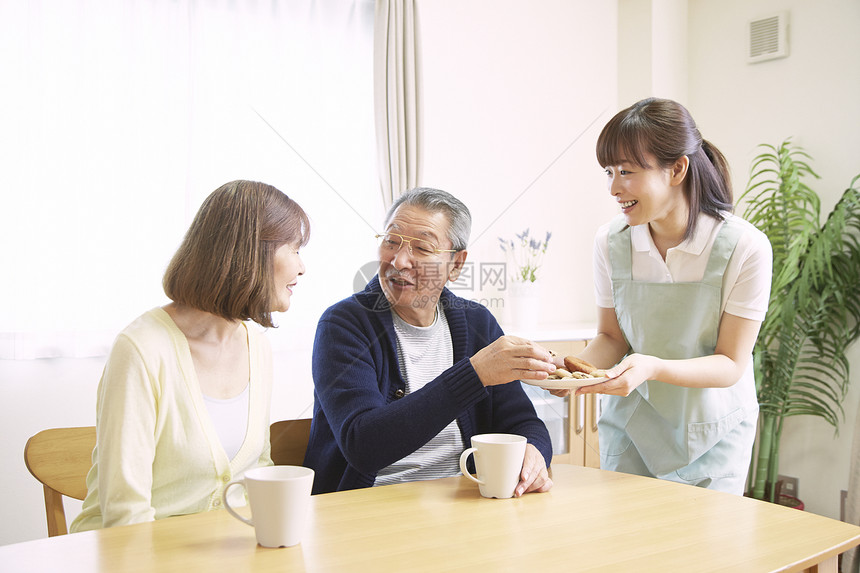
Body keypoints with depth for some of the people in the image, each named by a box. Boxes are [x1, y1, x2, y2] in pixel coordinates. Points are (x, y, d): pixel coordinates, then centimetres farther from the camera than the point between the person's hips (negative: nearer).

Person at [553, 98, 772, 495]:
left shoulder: (745, 247, -19)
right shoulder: (611, 242, -10)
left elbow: (731, 364, -16)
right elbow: (611, 337, 0)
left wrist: (652, 367, -34)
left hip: (712, 434, -2)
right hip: (630, 429, 2)